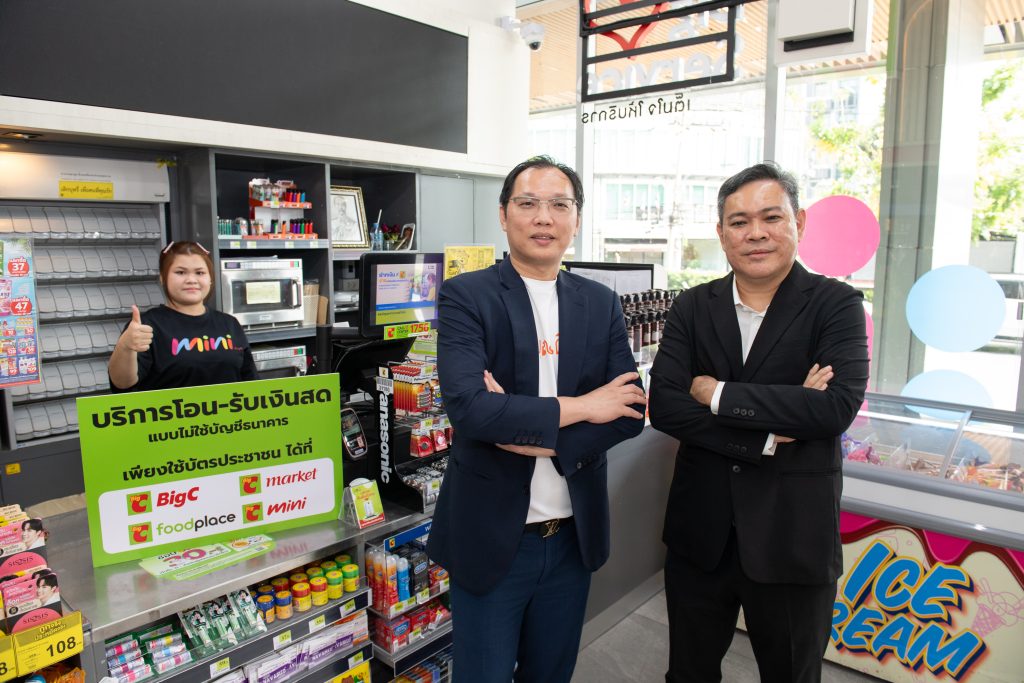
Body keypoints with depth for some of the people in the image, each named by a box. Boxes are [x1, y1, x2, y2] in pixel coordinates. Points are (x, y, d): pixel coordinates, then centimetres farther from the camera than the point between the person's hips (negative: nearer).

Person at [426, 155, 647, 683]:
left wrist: (536, 435, -18)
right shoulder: (465, 296, -10)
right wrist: (578, 408, -16)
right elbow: (468, 407, -23)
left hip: (574, 536, 4)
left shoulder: (601, 303, 3)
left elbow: (631, 411, -4)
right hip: (491, 537, -4)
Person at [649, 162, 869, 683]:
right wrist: (767, 435, -20)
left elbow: (838, 406, -23)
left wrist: (717, 394, -18)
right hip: (700, 534, 2)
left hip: (792, 538, -2)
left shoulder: (835, 304, -7)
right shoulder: (692, 308, -1)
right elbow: (663, 406, -12)